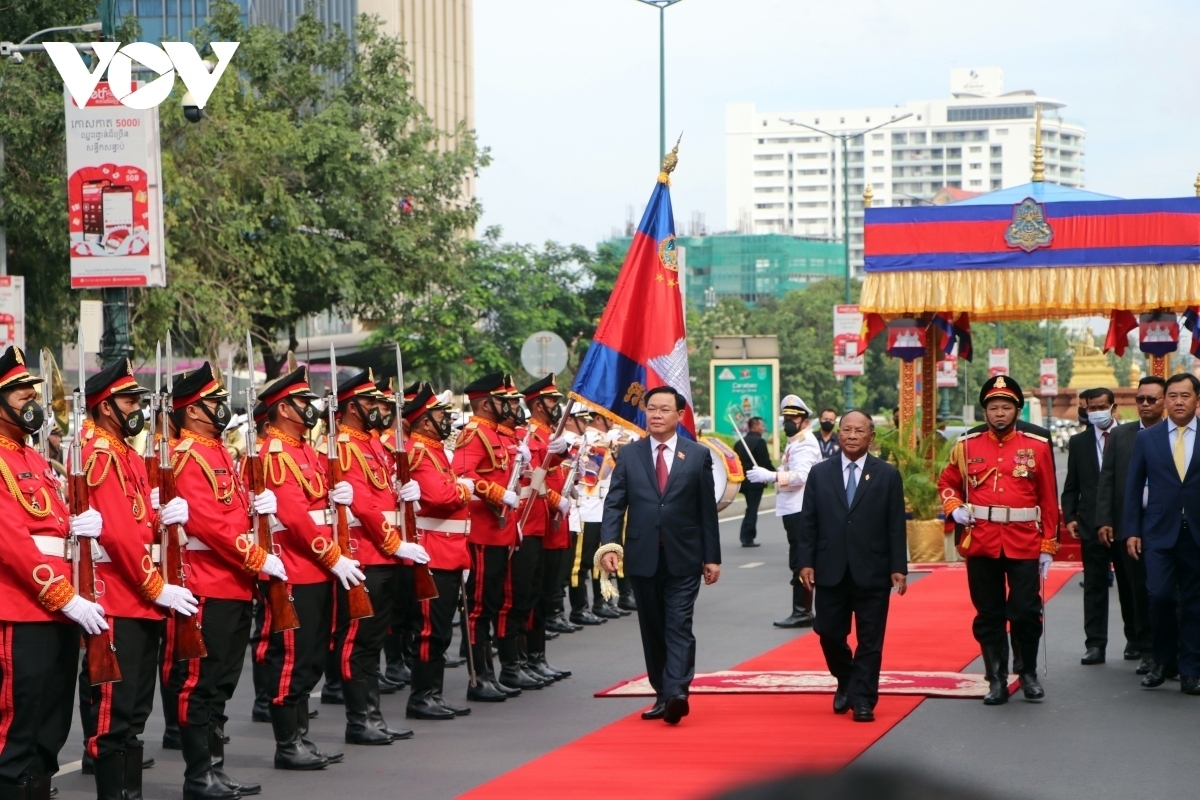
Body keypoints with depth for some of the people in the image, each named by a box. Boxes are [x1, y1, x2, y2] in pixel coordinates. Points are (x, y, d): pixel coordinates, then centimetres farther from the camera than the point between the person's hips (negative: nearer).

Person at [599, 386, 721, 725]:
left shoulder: (698, 455, 4)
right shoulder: (628, 455, 6)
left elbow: (707, 509, 4)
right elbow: (614, 503, 1)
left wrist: (712, 556, 2)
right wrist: (609, 543, -15)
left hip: (683, 559, -2)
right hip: (643, 557, 2)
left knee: (679, 627, -11)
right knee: (652, 630, 8)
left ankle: (676, 693, -21)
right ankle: (663, 695, 15)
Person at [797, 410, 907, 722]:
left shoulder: (888, 475, 3)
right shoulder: (820, 473, 7)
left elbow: (896, 525, 0)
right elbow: (808, 522, 6)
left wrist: (899, 568, -5)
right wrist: (806, 562, -2)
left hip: (872, 572, -2)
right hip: (831, 571, 2)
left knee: (869, 640, 0)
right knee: (829, 633, 6)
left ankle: (863, 701, 5)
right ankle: (845, 683, 30)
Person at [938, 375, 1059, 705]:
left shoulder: (1037, 447, 3)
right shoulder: (966, 446, 5)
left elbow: (1049, 500, 3)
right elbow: (948, 483, 18)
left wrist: (1048, 546, 0)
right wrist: (954, 508, -3)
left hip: (1024, 544, -1)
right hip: (981, 544, 1)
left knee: (1026, 612, -1)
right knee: (988, 615, 5)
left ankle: (1028, 674, 18)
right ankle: (997, 680, 13)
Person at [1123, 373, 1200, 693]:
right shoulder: (1147, 438, 6)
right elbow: (1133, 487, 8)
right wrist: (1131, 531, 2)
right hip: (1159, 532, 0)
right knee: (1160, 595, -11)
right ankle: (1162, 660, 8)